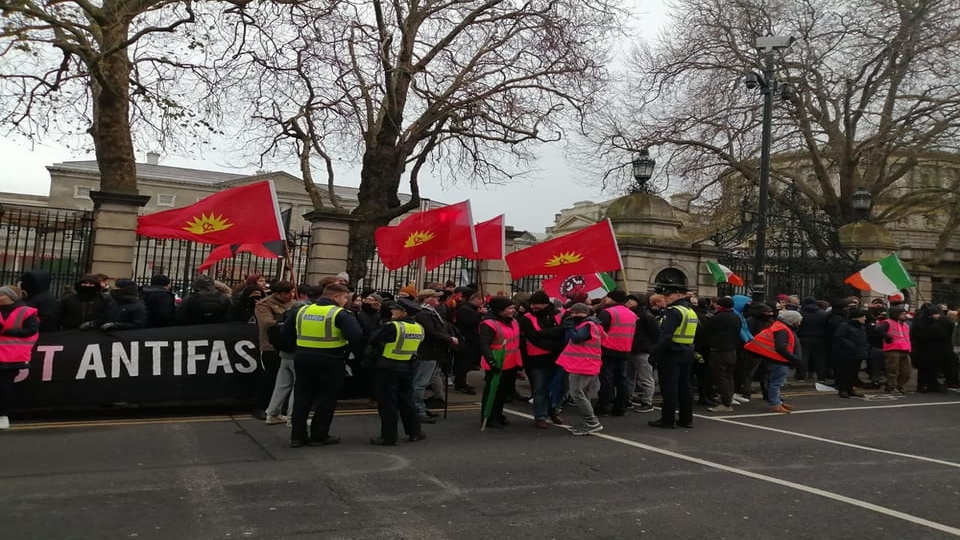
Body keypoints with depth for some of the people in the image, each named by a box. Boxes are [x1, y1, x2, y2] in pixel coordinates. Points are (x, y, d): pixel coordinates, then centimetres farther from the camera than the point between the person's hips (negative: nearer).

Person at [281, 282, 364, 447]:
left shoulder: (302, 310, 7)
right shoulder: (339, 313, -12)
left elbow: (285, 332, 12)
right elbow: (356, 336, -24)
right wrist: (355, 348, -4)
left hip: (303, 358, 5)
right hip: (330, 361, -5)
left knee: (302, 398, 13)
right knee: (327, 400, 9)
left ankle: (297, 436, 15)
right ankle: (319, 436, 14)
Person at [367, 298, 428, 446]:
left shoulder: (392, 326, -19)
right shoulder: (419, 327, 1)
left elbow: (373, 341, -11)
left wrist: (384, 346, 8)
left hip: (389, 367, -6)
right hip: (408, 367, 7)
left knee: (387, 403, 3)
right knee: (406, 400, 19)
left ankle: (388, 437, 6)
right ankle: (415, 432, 25)